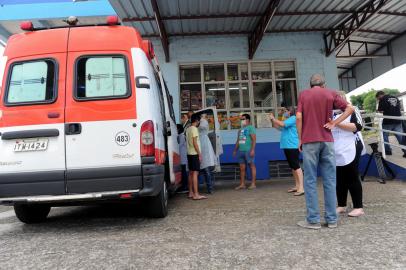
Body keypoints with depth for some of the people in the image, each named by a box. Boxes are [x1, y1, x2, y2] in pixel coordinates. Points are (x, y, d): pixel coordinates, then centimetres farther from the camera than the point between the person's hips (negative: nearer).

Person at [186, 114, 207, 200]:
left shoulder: (188, 129, 15)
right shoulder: (194, 129, -12)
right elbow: (195, 143, -17)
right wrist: (199, 154, -14)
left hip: (189, 153, 9)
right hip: (194, 154, -9)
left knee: (191, 173, 11)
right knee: (195, 173, -10)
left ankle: (191, 193, 15)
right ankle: (196, 194, -10)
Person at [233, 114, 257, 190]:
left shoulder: (250, 128, -1)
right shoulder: (240, 130, 21)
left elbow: (254, 139, -10)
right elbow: (238, 141, 24)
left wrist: (252, 149, -18)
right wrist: (235, 150, 20)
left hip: (248, 151, -7)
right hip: (241, 151, 7)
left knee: (252, 166, -3)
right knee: (242, 168, 6)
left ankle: (253, 184, 0)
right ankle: (242, 184, 11)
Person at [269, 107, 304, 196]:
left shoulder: (293, 118, -7)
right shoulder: (288, 120, 22)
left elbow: (282, 124, -18)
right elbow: (277, 126, 26)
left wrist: (273, 118, -6)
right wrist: (272, 120, 10)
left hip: (293, 146, -10)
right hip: (287, 146, 10)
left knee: (296, 166, -14)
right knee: (292, 166, 12)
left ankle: (301, 188, -17)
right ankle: (297, 186, 19)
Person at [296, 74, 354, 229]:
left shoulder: (303, 94, 5)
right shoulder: (331, 94, 10)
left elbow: (299, 117, -4)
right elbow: (350, 109, 3)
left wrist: (300, 139, 3)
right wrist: (334, 123, 1)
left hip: (309, 141, -2)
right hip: (327, 141, 2)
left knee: (310, 181, 2)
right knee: (330, 181, 7)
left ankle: (313, 220, 4)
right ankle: (332, 219, 12)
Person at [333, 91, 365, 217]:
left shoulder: (352, 111, 1)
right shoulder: (332, 114, 16)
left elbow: (358, 126, -15)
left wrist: (338, 123, -21)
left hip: (350, 150, -5)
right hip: (336, 152, 5)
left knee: (352, 178, -2)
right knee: (339, 179, 9)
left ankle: (358, 207, 6)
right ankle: (341, 206, 19)